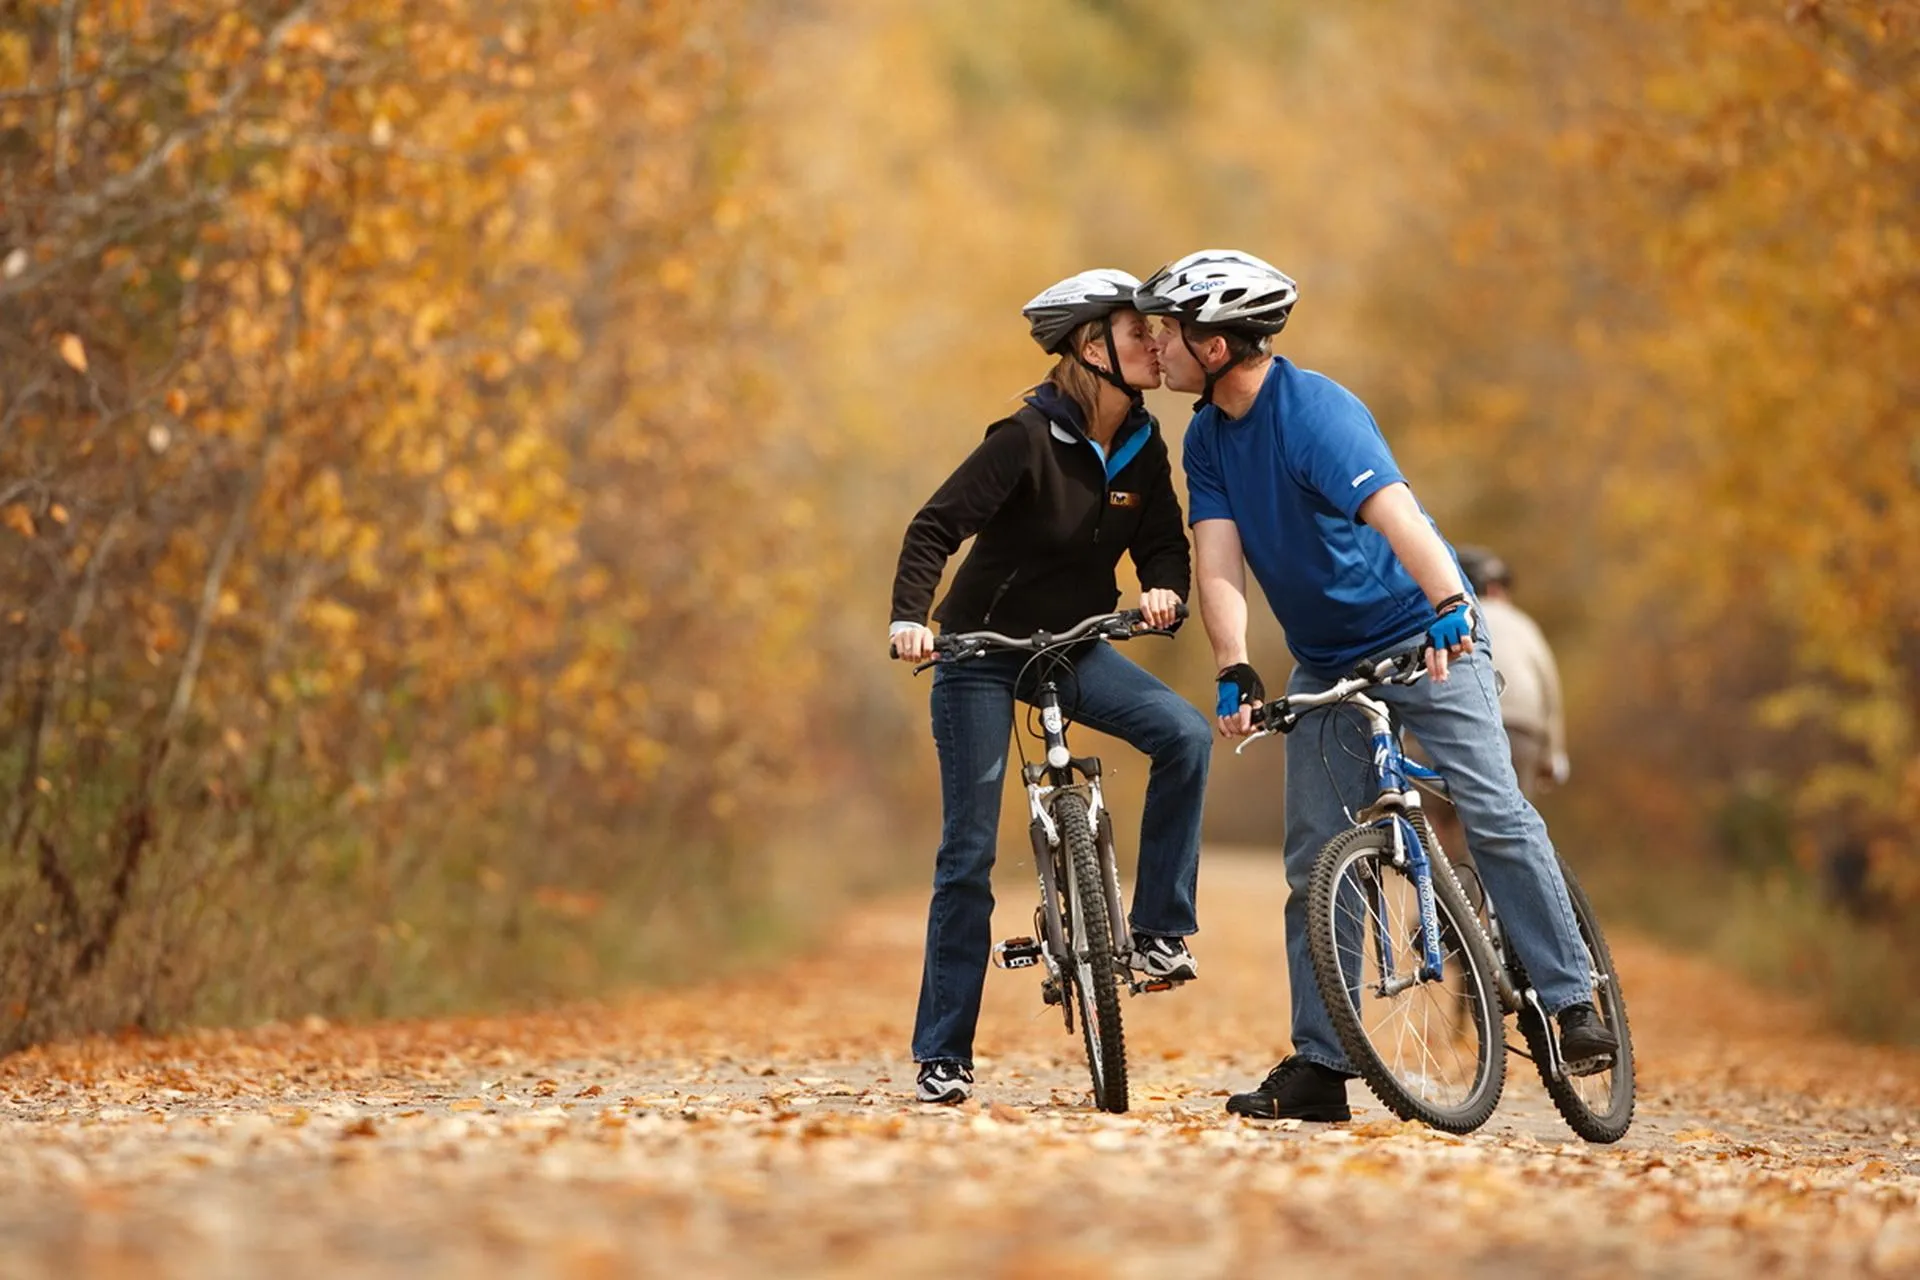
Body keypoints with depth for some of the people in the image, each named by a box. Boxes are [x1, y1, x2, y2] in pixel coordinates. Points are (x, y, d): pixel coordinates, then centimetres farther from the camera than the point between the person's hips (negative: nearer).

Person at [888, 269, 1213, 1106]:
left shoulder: (1142, 446, -2)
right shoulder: (1029, 437, -20)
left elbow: (1164, 539, -2)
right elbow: (936, 528, -22)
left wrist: (1163, 588, -25)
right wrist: (909, 617, -37)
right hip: (981, 652, -5)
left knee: (1184, 733, -22)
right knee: (968, 853, -4)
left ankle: (1159, 932, -11)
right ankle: (942, 1057, 5)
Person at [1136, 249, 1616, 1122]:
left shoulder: (1317, 412, -23)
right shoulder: (1208, 437, -1)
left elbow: (1392, 511, -38)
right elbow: (1218, 559, -12)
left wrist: (1449, 608, -54)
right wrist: (1234, 672, -27)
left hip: (1422, 639, -6)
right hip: (1325, 663, 7)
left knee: (1496, 817, -15)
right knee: (1314, 862, 2)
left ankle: (1574, 1007, -7)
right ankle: (1318, 1066, 4)